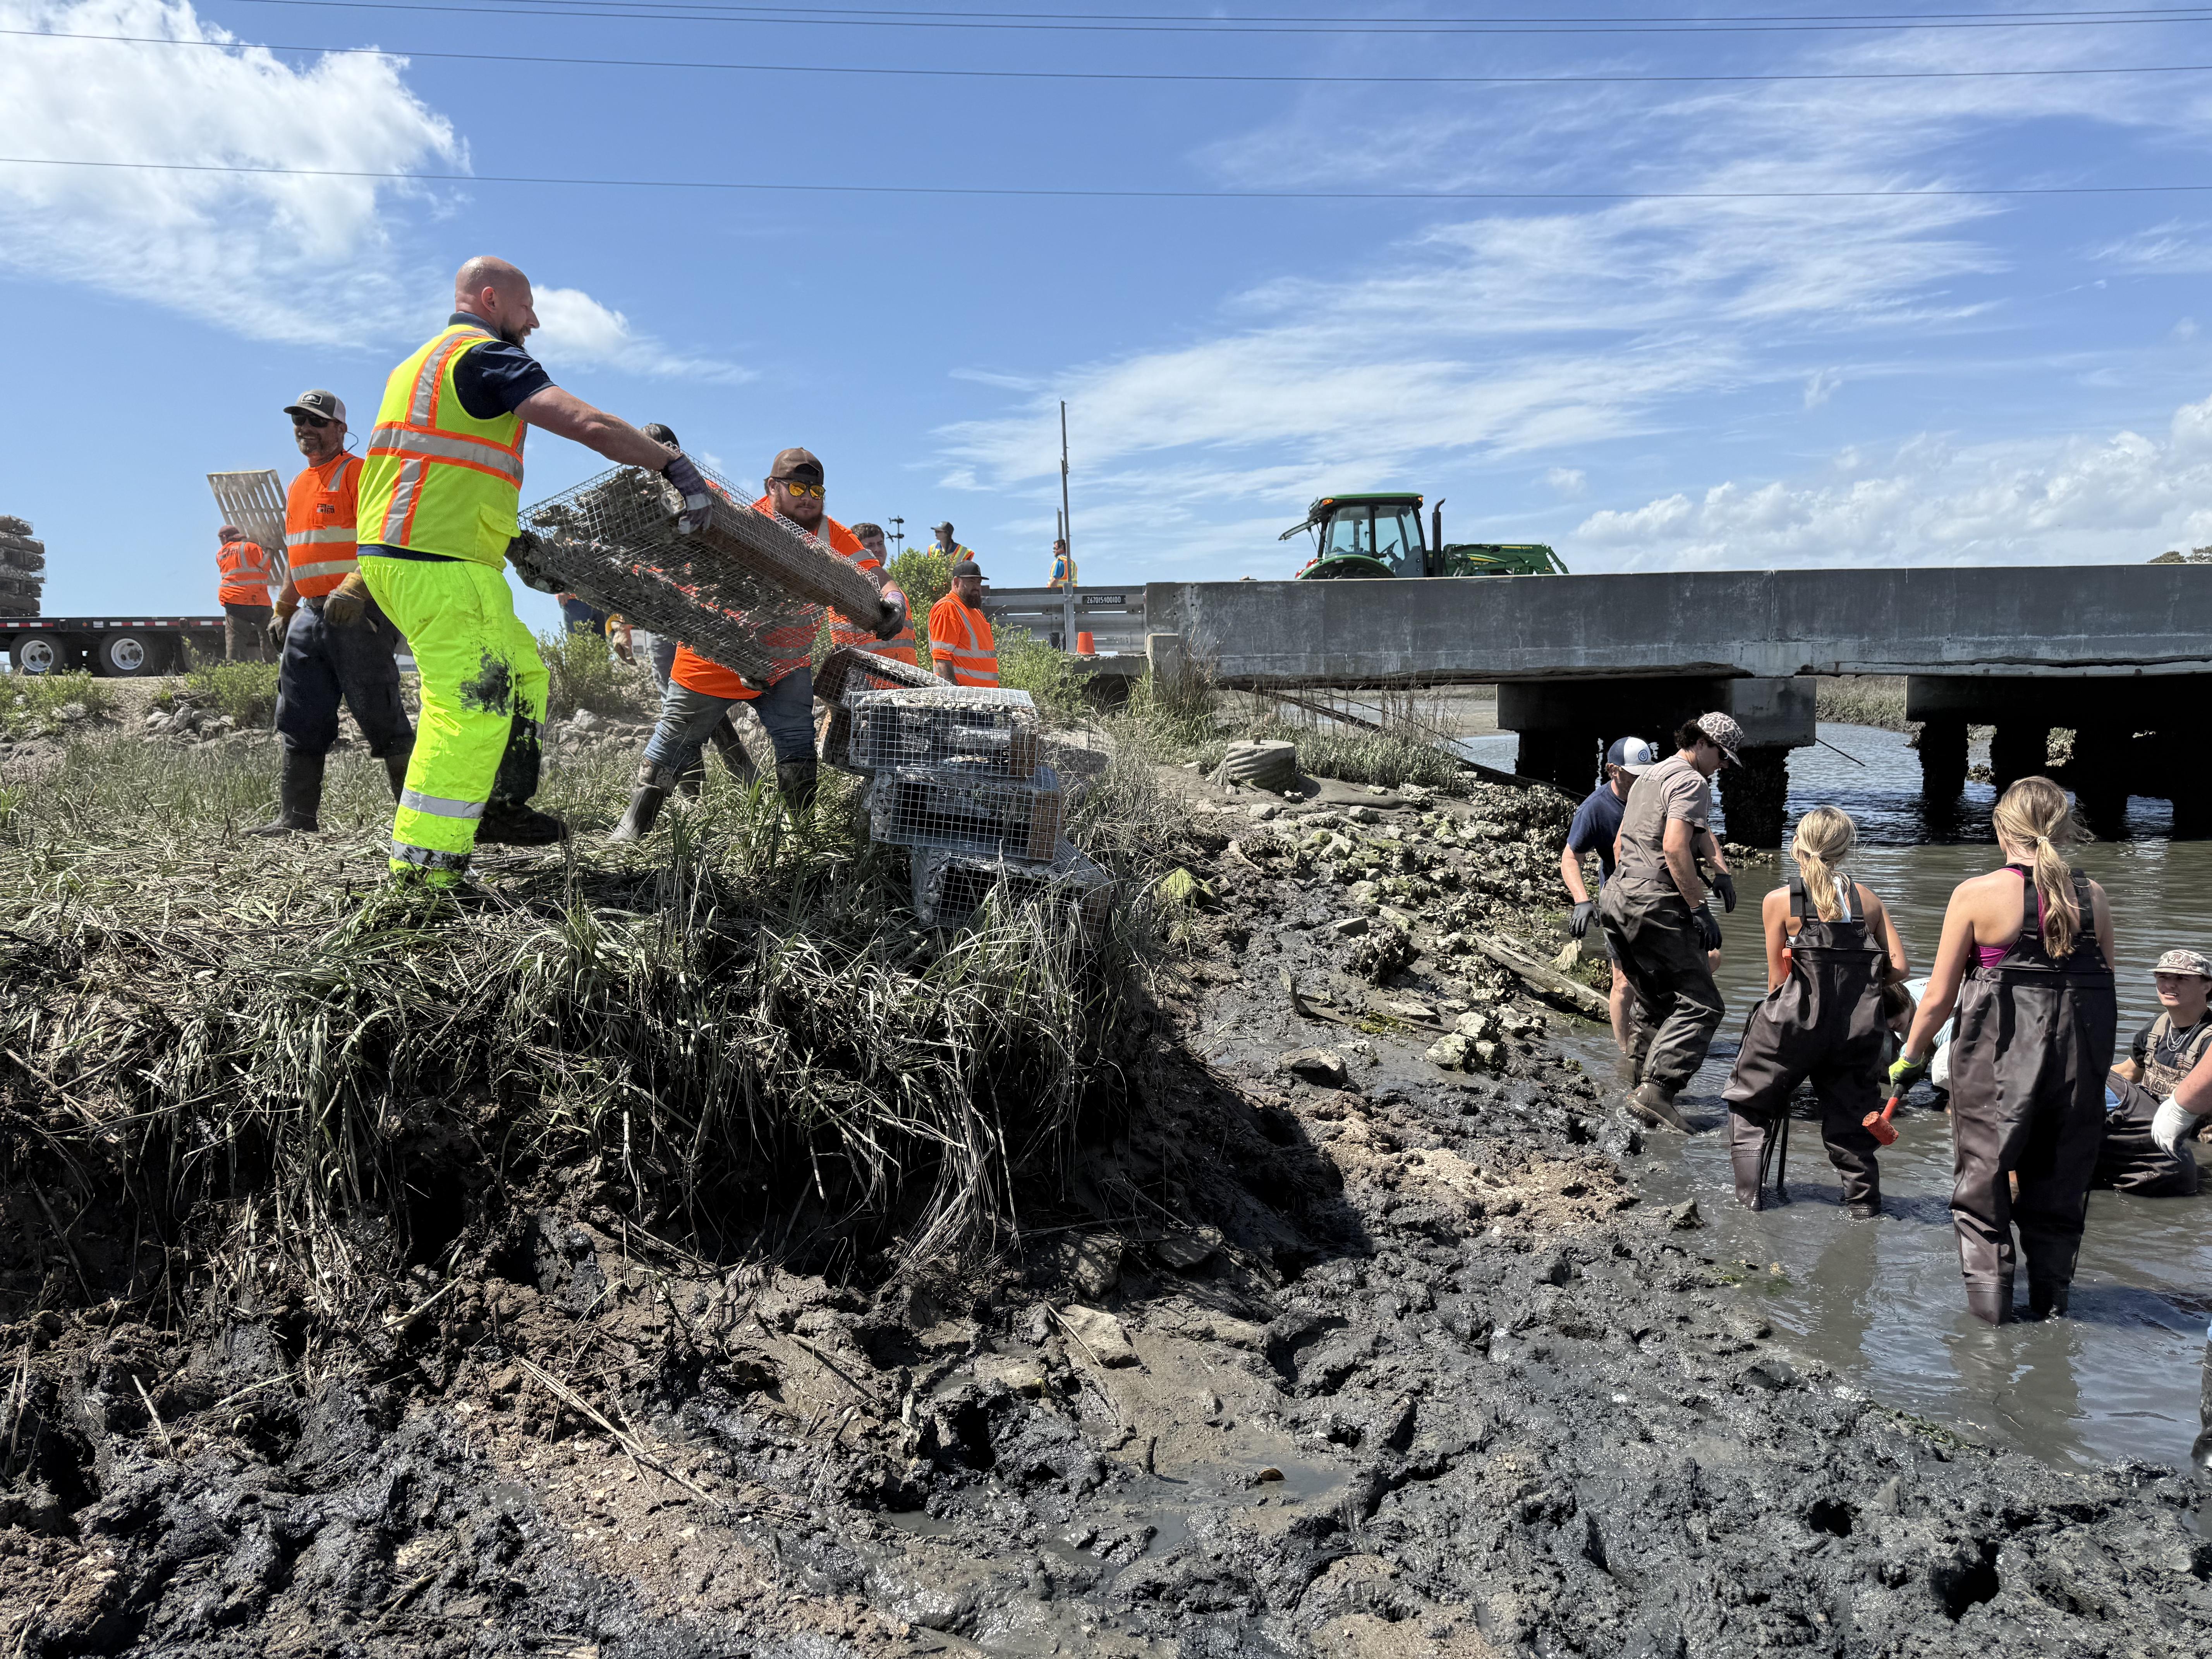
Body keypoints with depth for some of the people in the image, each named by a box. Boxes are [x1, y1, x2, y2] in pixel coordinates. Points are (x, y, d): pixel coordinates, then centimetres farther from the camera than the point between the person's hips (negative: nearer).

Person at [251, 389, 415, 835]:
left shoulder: (359, 473, -4)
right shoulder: (297, 488, 22)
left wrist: (353, 589, -29)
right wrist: (283, 612, 27)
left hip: (358, 615, -8)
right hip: (310, 615, 8)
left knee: (381, 718, -7)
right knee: (300, 722, 7)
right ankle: (296, 816, 12)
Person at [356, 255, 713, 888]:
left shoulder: (427, 359, 25)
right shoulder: (485, 356, -7)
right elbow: (591, 425, -20)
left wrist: (511, 542, 23)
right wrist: (675, 463, -12)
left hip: (400, 553, 11)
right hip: (439, 562, -11)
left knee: (521, 672, 19)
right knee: (471, 704, -11)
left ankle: (494, 806, 23)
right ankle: (425, 859, -10)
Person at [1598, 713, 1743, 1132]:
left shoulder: (1649, 777, 24)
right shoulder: (1691, 782, -6)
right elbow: (1675, 848, -20)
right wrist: (1700, 908, -19)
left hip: (1616, 896, 10)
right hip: (1655, 905, -10)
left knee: (1653, 1001, 21)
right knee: (1700, 1005, -8)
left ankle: (1639, 1082, 24)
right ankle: (1656, 1089, -19)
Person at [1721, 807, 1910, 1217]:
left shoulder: (1779, 901, -1)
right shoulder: (1867, 899, 8)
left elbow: (1777, 979, 0)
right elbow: (1899, 968, 4)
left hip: (1797, 1020, -3)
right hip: (1859, 1026, 3)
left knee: (1752, 1103, 17)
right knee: (1850, 1114, 20)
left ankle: (1749, 1195, 16)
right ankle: (1864, 1202, 24)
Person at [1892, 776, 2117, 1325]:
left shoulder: (1976, 895, -11)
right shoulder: (2093, 897, -1)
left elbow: (1939, 997, -7)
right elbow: (2105, 986, 5)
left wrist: (1911, 1055, 6)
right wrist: (2094, 1062, 18)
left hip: (1997, 1056, -3)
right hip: (2077, 1060, 4)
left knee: (1983, 1176, 13)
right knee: (2060, 1181, 19)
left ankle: (1989, 1296, 16)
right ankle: (2050, 1300, 29)